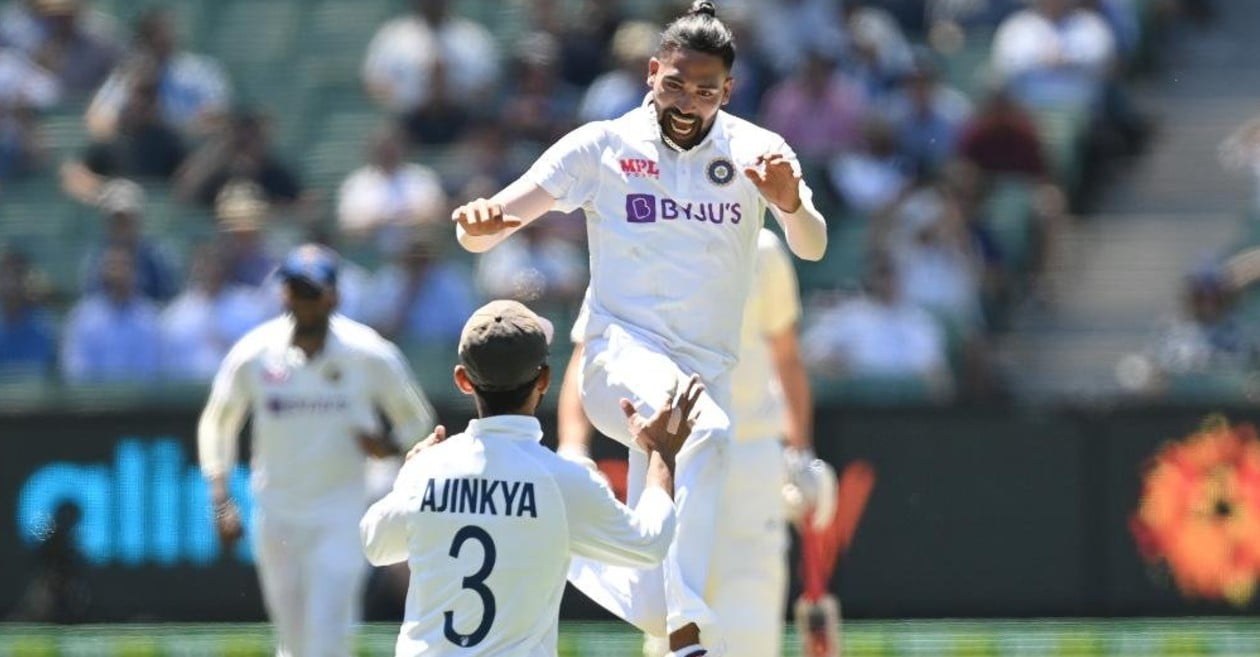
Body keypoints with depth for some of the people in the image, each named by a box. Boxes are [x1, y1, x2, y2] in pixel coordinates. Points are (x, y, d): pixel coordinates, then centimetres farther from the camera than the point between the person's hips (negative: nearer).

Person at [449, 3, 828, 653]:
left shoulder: (757, 153, 2)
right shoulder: (602, 147, -2)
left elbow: (812, 247, -10)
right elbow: (486, 231, -4)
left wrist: (791, 204, -32)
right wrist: (479, 223, -28)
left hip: (709, 371, 3)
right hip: (624, 354, -3)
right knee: (705, 433, -38)